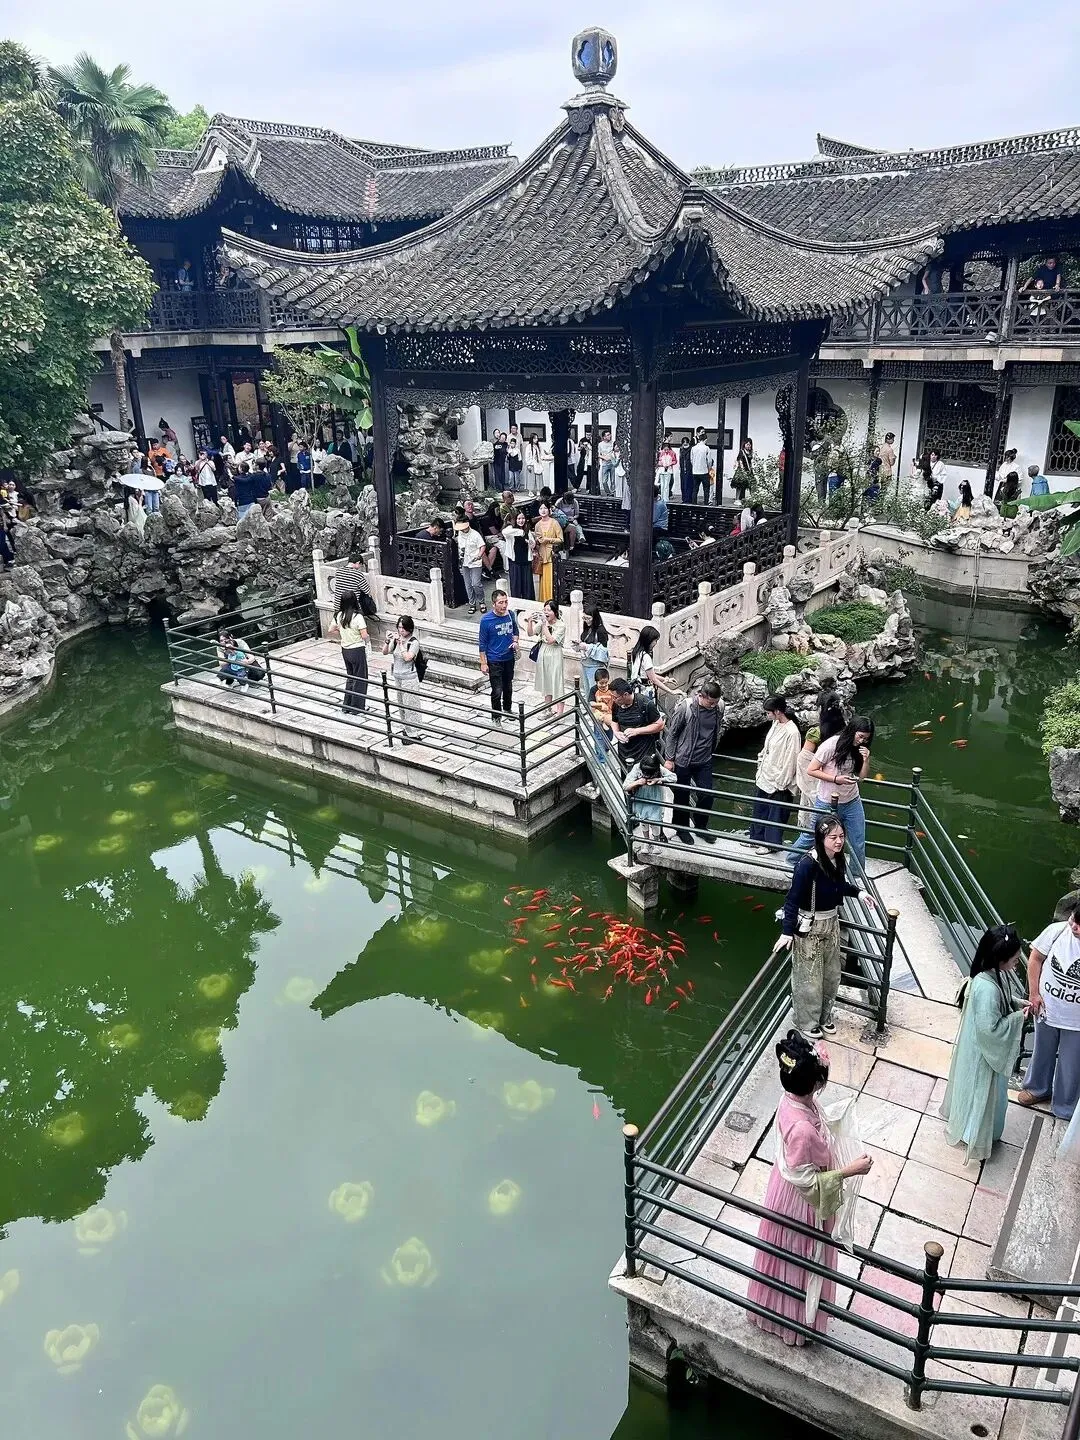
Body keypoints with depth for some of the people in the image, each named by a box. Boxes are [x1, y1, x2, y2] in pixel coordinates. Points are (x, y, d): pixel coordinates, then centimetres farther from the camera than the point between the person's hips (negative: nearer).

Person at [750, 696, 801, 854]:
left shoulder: (791, 732, -23)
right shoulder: (775, 724, 3)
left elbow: (790, 761, -20)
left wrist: (781, 784, -17)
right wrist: (760, 767, 15)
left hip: (777, 783, -9)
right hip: (763, 777, 9)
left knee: (774, 816, 8)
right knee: (759, 810, 20)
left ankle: (771, 843, 23)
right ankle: (757, 838, 36)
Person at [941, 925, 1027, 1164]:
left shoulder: (994, 974, -9)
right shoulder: (987, 988, -37)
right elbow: (990, 1027, -31)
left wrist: (1018, 1003, -4)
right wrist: (1018, 1016, -22)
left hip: (986, 1046, 9)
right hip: (982, 1050, -9)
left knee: (980, 1089, 29)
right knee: (979, 1092, 14)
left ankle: (960, 1119, 51)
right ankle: (972, 1135, 35)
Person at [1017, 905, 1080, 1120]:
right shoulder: (1057, 930, -19)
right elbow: (1035, 958, -4)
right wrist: (1034, 993, -4)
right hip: (1046, 1009, 2)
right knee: (1042, 1052, 26)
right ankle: (1038, 1088, 52)